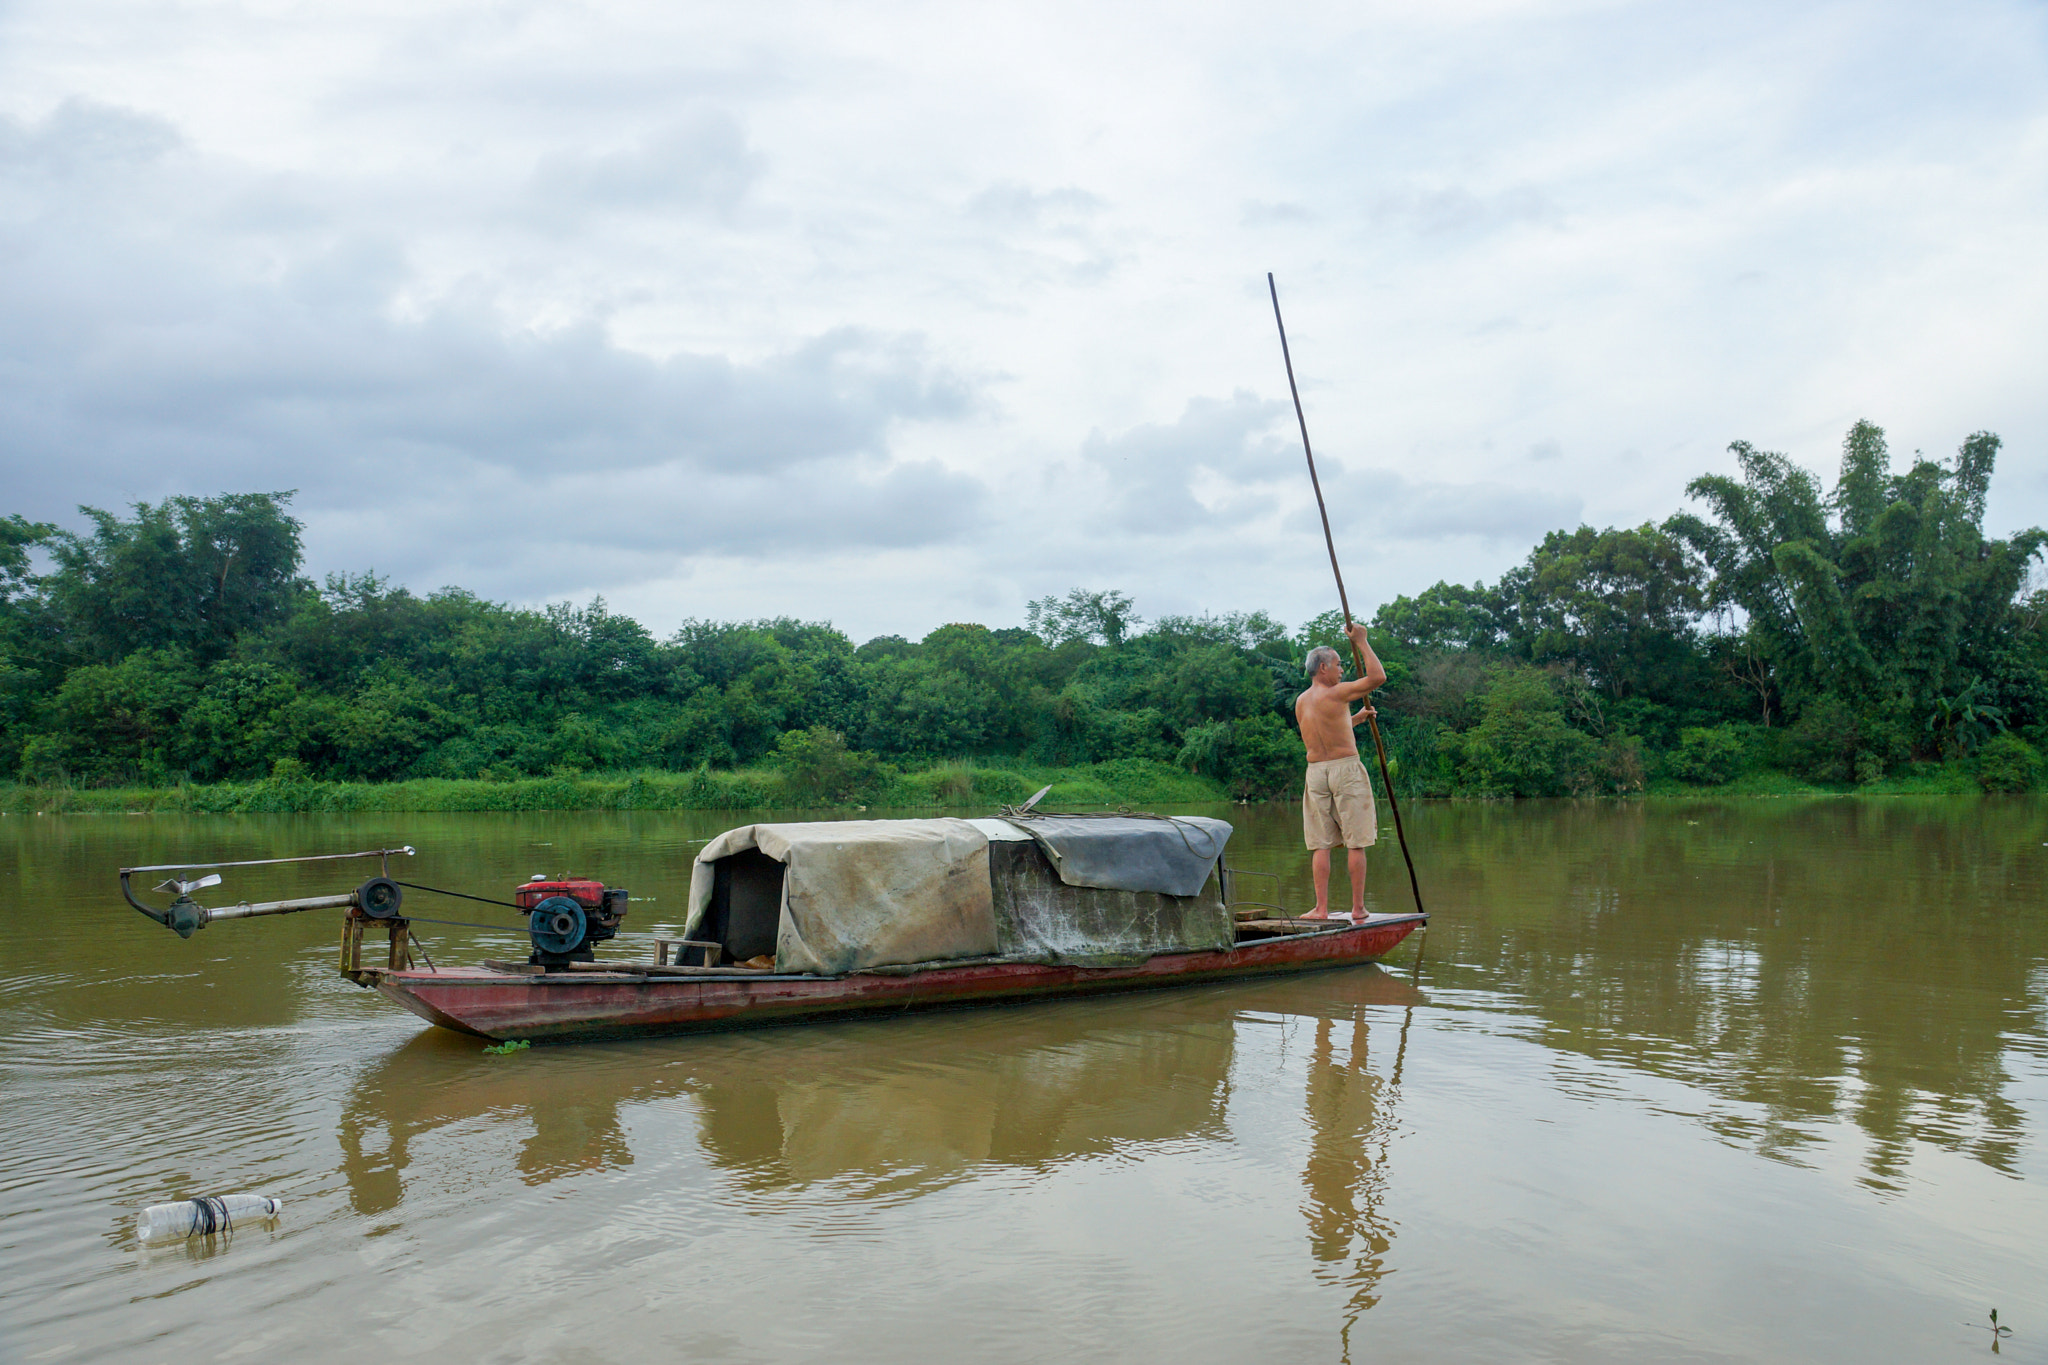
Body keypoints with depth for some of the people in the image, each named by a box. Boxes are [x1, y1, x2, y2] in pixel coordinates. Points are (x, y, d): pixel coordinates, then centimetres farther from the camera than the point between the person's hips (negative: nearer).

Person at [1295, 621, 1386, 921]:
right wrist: (1362, 642, -2)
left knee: (1320, 844, 5)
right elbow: (1378, 676, -10)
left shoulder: (1301, 702, 11)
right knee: (1356, 843, 2)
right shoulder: (1336, 694, -10)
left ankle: (1321, 908, 2)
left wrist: (1355, 718, 31)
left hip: (1315, 771, 5)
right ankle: (1358, 907, 5)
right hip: (1346, 769, -5)